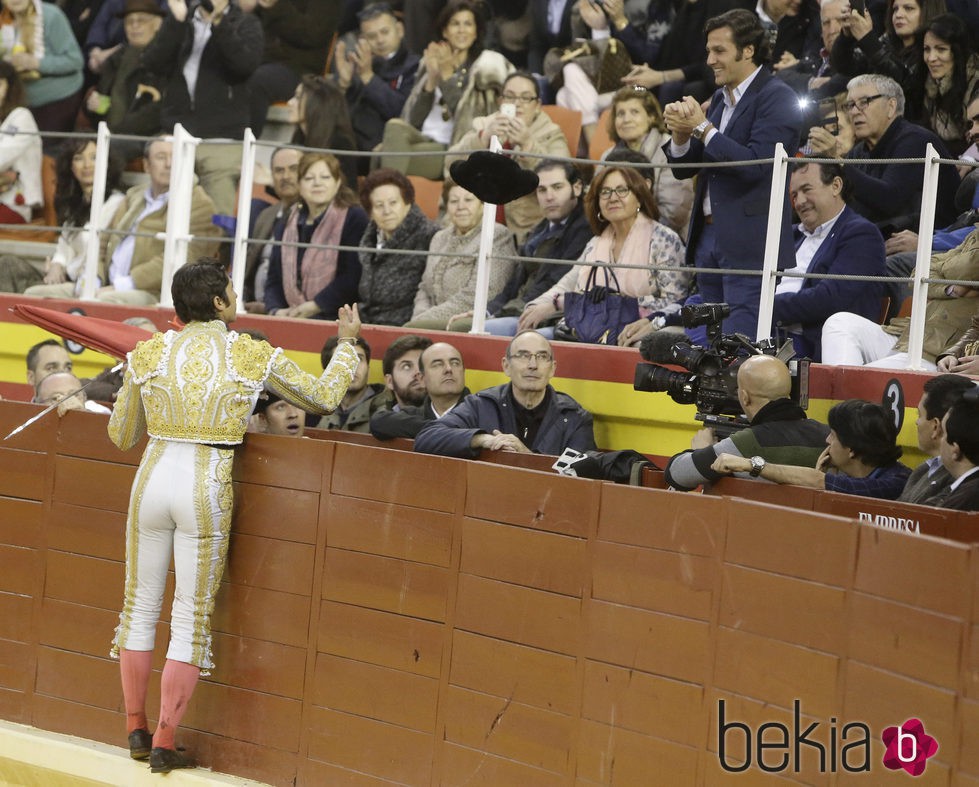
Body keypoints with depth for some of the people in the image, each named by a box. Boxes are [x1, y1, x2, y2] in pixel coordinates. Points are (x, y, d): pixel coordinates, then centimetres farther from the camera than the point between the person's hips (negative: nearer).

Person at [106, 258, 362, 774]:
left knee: (140, 605, 16)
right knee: (191, 618, 4)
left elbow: (121, 436, 12)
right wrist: (347, 343, 27)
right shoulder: (254, 356, -2)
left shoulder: (148, 354, 3)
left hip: (154, 477, 2)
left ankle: (136, 730, 21)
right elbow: (323, 397, 11)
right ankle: (164, 745, 4)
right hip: (207, 486, -2)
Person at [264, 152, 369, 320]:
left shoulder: (355, 219, 0)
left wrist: (314, 306, -13)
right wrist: (275, 310, -5)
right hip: (290, 320, 5)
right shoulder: (288, 224, 18)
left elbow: (353, 277, -10)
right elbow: (273, 279, 15)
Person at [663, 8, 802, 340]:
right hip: (709, 235, 8)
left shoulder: (777, 97, -8)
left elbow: (755, 164, -20)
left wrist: (703, 127, -15)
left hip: (748, 242, -8)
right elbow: (683, 168, 18)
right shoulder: (721, 98, 16)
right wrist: (681, 134, -3)